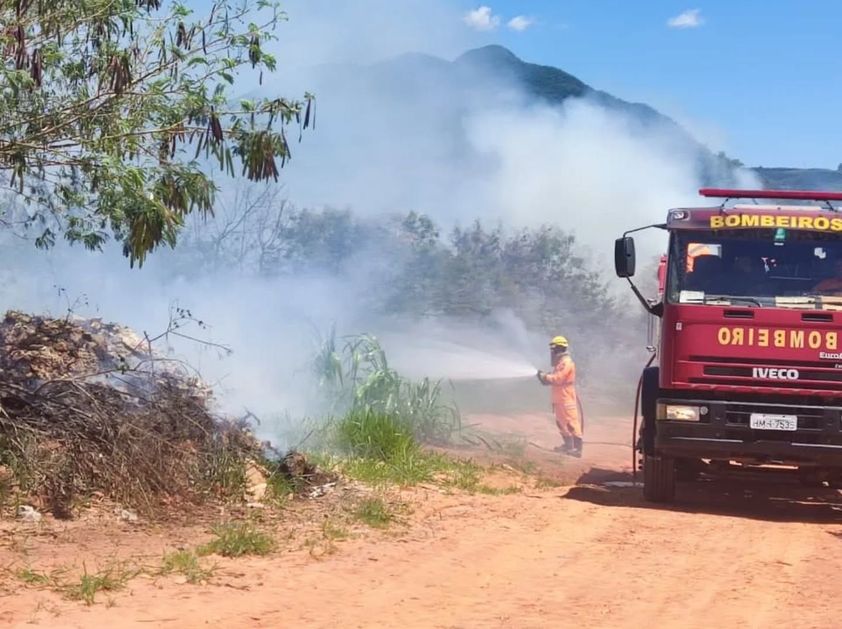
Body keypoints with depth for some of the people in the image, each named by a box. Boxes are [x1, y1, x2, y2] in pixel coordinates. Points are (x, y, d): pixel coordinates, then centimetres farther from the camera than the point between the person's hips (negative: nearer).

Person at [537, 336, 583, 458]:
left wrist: (544, 376, -13)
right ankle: (568, 445, 28)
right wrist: (546, 378, 1)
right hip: (559, 399, 11)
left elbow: (557, 379, -24)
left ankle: (577, 448, -13)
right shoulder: (560, 362, 17)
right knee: (561, 422, 18)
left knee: (571, 423, -11)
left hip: (566, 399, -11)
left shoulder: (566, 362, -17)